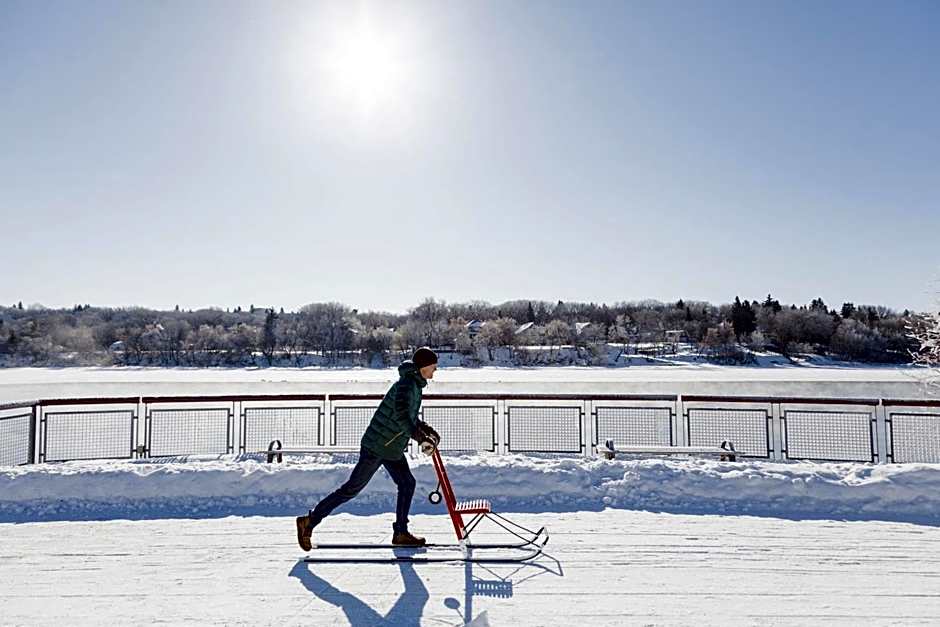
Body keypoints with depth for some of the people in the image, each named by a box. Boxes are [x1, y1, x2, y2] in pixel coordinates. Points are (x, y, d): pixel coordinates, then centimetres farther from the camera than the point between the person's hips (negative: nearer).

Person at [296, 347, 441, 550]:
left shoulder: (416, 385, 12)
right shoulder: (407, 383, -19)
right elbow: (401, 413, -34)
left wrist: (426, 429, 15)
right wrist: (420, 437, -33)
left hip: (393, 448, 10)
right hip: (377, 446, -10)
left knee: (407, 483, 7)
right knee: (352, 488, -2)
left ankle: (400, 533, 17)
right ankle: (309, 521, 9)